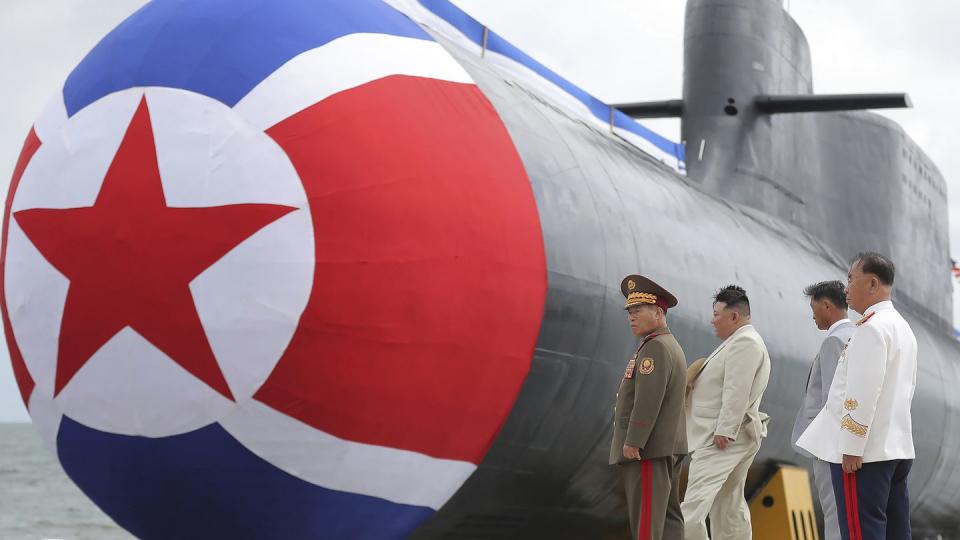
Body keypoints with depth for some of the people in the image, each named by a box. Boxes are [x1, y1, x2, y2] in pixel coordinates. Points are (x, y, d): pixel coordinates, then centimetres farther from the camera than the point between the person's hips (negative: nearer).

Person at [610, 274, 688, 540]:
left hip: (648, 449, -11)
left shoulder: (655, 348, -14)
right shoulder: (672, 346, 18)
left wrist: (632, 442, -20)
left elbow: (648, 399, -22)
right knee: (668, 516, 8)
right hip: (669, 447, 11)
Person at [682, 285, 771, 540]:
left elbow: (737, 392, -21)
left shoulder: (744, 342, -13)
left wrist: (724, 431, -23)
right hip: (730, 436, 11)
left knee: (694, 504, -19)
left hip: (723, 438, -11)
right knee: (730, 506, 12)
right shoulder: (742, 342, 22)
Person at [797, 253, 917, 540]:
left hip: (866, 451, -10)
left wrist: (852, 448, -19)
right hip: (897, 448, 10)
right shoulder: (902, 327, 17)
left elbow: (863, 394, -20)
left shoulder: (871, 328, -14)